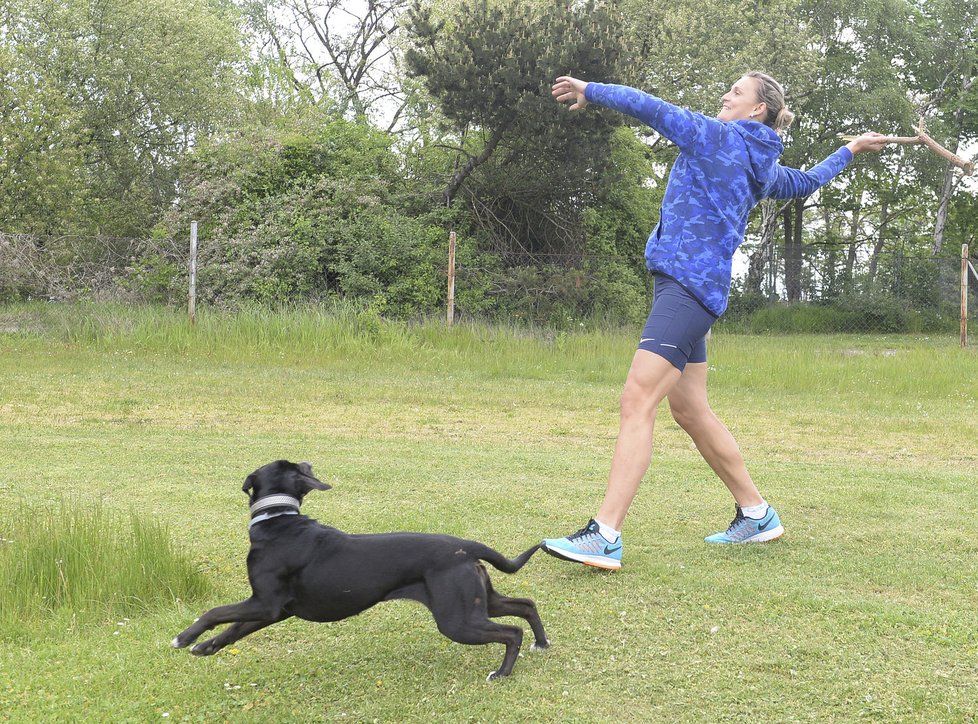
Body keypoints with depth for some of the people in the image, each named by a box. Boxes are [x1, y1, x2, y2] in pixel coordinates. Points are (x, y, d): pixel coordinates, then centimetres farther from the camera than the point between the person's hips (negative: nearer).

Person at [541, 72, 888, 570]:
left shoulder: (715, 136, -3)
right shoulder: (764, 168, 20)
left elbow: (646, 106, -8)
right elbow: (807, 182, 40)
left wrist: (589, 91, 4)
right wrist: (850, 150, 57)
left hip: (688, 286, -10)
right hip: (695, 290, 10)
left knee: (637, 402, -17)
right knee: (689, 410, 15)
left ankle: (605, 535, -23)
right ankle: (756, 515, 27)